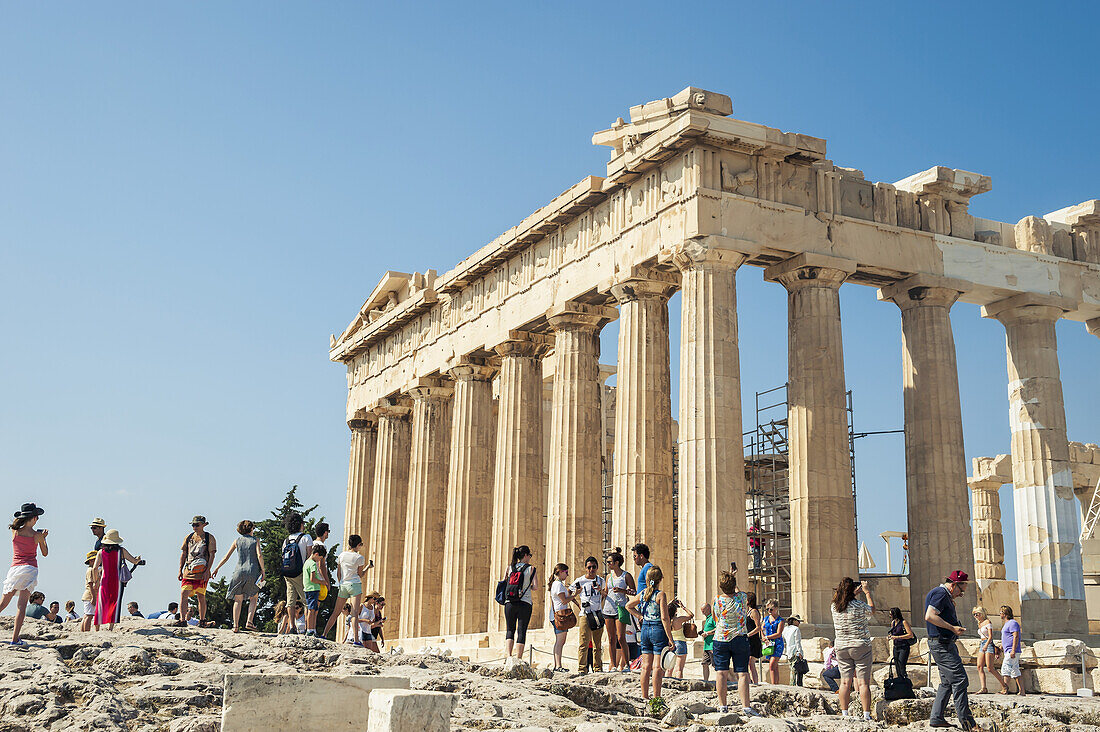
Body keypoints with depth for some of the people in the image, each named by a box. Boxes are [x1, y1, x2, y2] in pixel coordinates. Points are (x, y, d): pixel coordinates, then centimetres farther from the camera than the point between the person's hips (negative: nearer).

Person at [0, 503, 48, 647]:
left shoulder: (14, 531, 3)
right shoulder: (37, 535, -1)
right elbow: (45, 553, 14)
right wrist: (44, 537, 27)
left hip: (14, 568, 3)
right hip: (30, 568, -3)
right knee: (22, 604, -7)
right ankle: (15, 638, -12)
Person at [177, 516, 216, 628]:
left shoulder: (209, 538, 2)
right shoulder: (188, 537, 14)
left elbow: (212, 555, -2)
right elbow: (183, 554, 16)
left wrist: (207, 571, -11)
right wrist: (180, 570, 8)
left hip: (202, 572, -3)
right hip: (188, 572, 3)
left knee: (201, 597, 3)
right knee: (183, 595, -9)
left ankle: (202, 621, 14)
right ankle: (183, 620, -10)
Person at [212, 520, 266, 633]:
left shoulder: (237, 540, 10)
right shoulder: (255, 540, 4)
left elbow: (226, 557, 10)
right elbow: (259, 556, -9)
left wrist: (216, 568, 17)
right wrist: (263, 571, -3)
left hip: (239, 571, 2)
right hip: (252, 572, -2)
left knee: (238, 600, 9)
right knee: (254, 598, 13)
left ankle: (236, 626, 1)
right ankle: (249, 622, -4)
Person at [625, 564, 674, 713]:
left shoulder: (643, 593, 6)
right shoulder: (661, 595, -13)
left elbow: (628, 606, 20)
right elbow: (664, 618, -16)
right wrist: (670, 638, -13)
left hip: (645, 629, 6)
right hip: (658, 630, -6)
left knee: (646, 666, 12)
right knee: (658, 667, -2)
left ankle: (645, 697, 16)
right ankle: (656, 698, -1)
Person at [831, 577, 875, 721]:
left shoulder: (834, 607, -1)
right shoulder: (859, 606, -12)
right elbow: (872, 609, 10)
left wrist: (855, 593, 24)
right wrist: (866, 592, 19)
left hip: (841, 648, 4)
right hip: (861, 647, -4)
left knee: (845, 682, 7)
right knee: (863, 682, -1)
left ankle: (844, 713, 7)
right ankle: (866, 714, -2)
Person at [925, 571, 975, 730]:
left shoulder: (944, 595, 20)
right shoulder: (940, 593, -14)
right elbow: (930, 616, -25)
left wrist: (951, 605, 15)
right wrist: (952, 628, -22)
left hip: (945, 644, 11)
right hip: (942, 644, -11)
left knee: (947, 682, 13)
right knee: (959, 680, -11)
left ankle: (936, 718, 15)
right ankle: (966, 722, -9)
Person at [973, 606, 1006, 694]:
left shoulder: (987, 622, -5)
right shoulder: (980, 624, 19)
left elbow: (990, 636, -14)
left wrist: (986, 645, -27)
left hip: (989, 644, -8)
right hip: (982, 646, 8)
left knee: (990, 668, -13)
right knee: (980, 667, -6)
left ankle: (1004, 685, 0)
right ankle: (983, 688, -10)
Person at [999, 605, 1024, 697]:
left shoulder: (1012, 623, -11)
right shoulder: (1006, 624, 21)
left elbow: (1016, 637, -21)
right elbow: (1004, 639, 28)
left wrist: (1013, 650, -27)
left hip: (1012, 652, -10)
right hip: (1008, 651, 10)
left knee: (1006, 669, -13)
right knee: (1015, 671, 10)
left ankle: (1006, 689, -16)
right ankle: (1021, 691, 11)